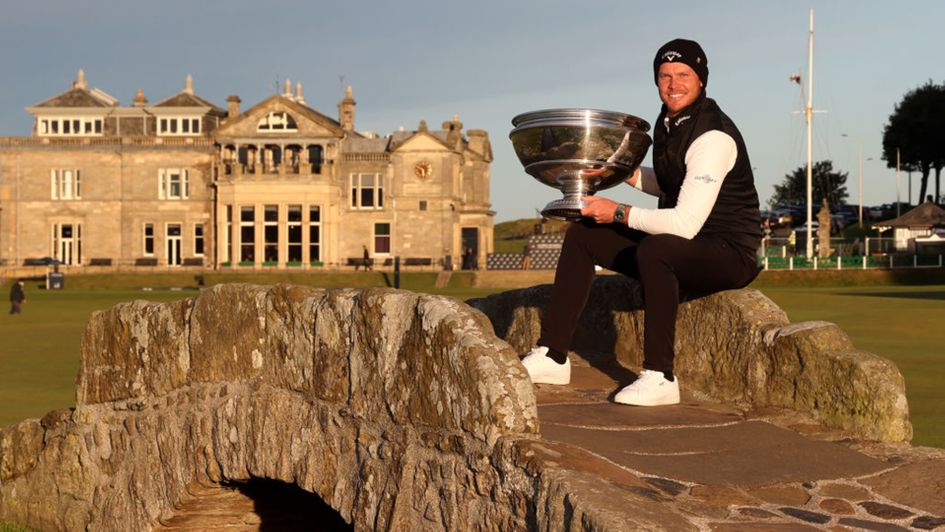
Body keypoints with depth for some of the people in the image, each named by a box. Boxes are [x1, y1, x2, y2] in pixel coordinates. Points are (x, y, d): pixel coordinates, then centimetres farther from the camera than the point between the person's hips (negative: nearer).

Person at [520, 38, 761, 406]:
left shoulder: (713, 137, -22)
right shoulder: (668, 121, 6)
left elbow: (686, 223, -28)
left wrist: (619, 213, -20)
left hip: (729, 252, -9)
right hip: (676, 244, 9)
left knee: (654, 249, -39)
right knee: (582, 235, 4)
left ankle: (659, 376, -31)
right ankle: (552, 356, 1)